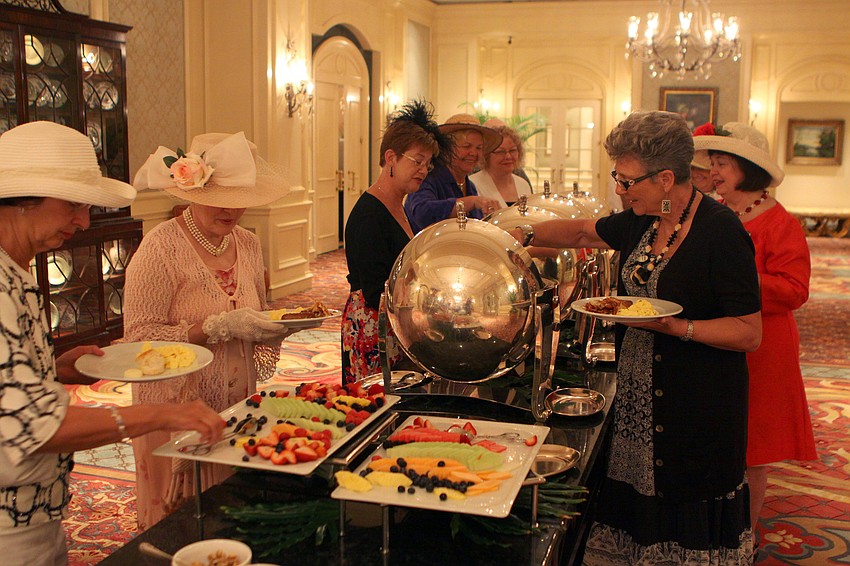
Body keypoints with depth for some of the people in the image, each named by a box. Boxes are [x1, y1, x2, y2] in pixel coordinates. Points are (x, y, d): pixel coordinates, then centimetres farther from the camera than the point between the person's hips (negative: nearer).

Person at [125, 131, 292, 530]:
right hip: (177, 409, -5)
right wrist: (221, 328, -24)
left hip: (238, 404, 6)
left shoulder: (247, 244, 6)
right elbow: (139, 337, -18)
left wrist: (273, 327, -2)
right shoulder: (162, 247, -13)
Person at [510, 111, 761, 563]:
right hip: (638, 398, 7)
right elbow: (583, 231, 22)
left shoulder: (721, 232, -18)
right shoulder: (641, 221, 4)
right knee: (634, 511, 15)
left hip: (698, 408, -7)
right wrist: (525, 235, 9)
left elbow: (750, 333, -17)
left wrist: (675, 326, -27)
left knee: (685, 524, 5)